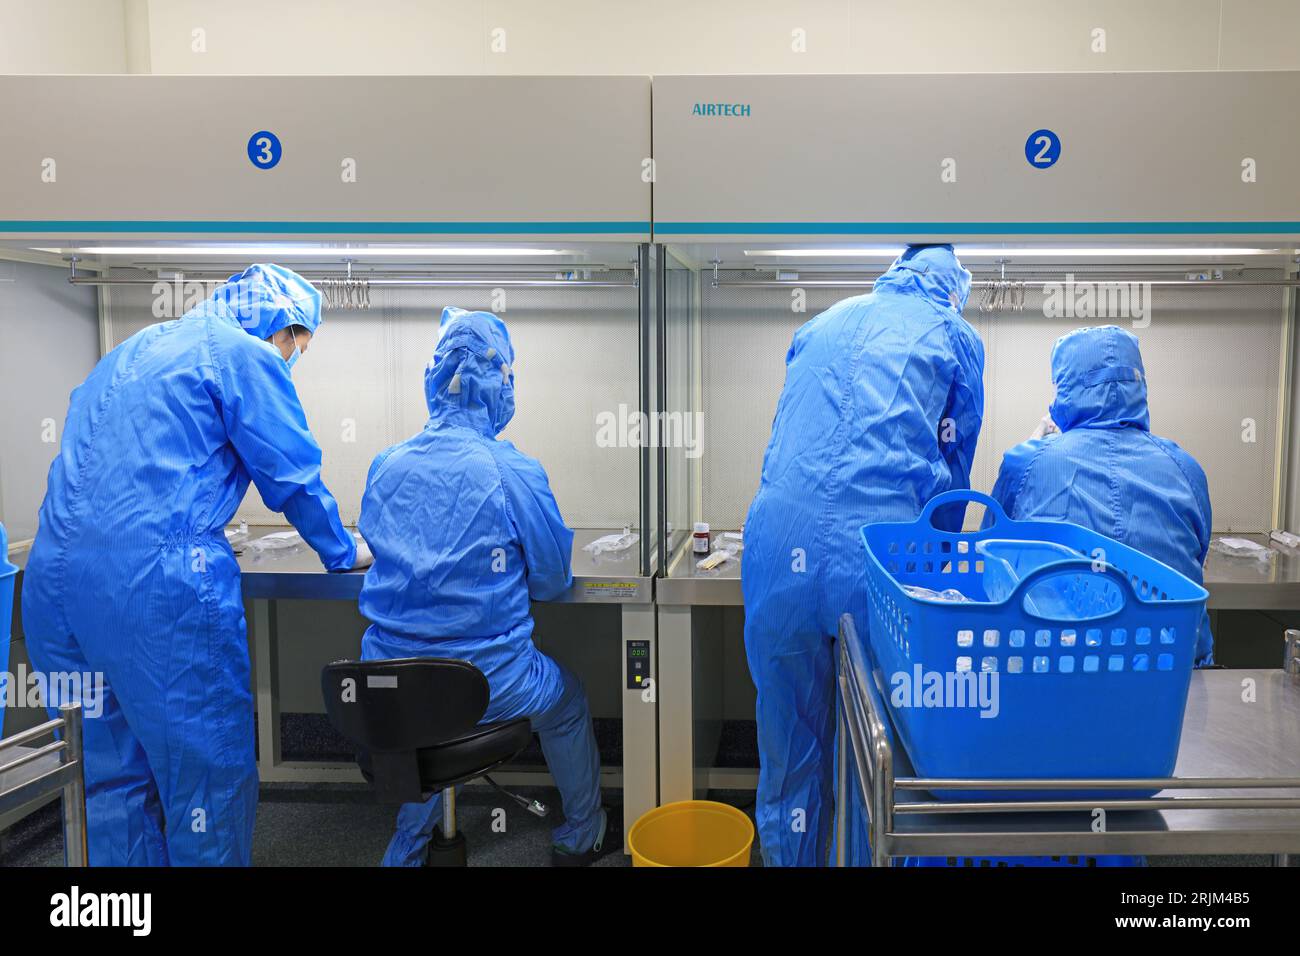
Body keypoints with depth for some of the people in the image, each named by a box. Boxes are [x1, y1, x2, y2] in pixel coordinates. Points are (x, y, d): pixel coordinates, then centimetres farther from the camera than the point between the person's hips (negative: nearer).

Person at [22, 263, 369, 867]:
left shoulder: (131, 350, 26)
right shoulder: (244, 354, 0)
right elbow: (294, 478, -1)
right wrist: (344, 554, 14)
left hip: (53, 579, 9)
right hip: (159, 584, -8)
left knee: (108, 774, 17)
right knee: (207, 772, 5)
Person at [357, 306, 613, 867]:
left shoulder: (385, 468, -3)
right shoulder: (514, 473, -16)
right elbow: (553, 582, -5)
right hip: (485, 684, -4)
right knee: (566, 699, 27)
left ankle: (407, 850, 40)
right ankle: (581, 836, 46)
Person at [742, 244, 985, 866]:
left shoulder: (821, 324, 25)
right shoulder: (953, 336, 14)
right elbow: (954, 463, 16)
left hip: (781, 545, 3)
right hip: (882, 551, -3)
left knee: (788, 731, 16)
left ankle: (787, 853, 32)